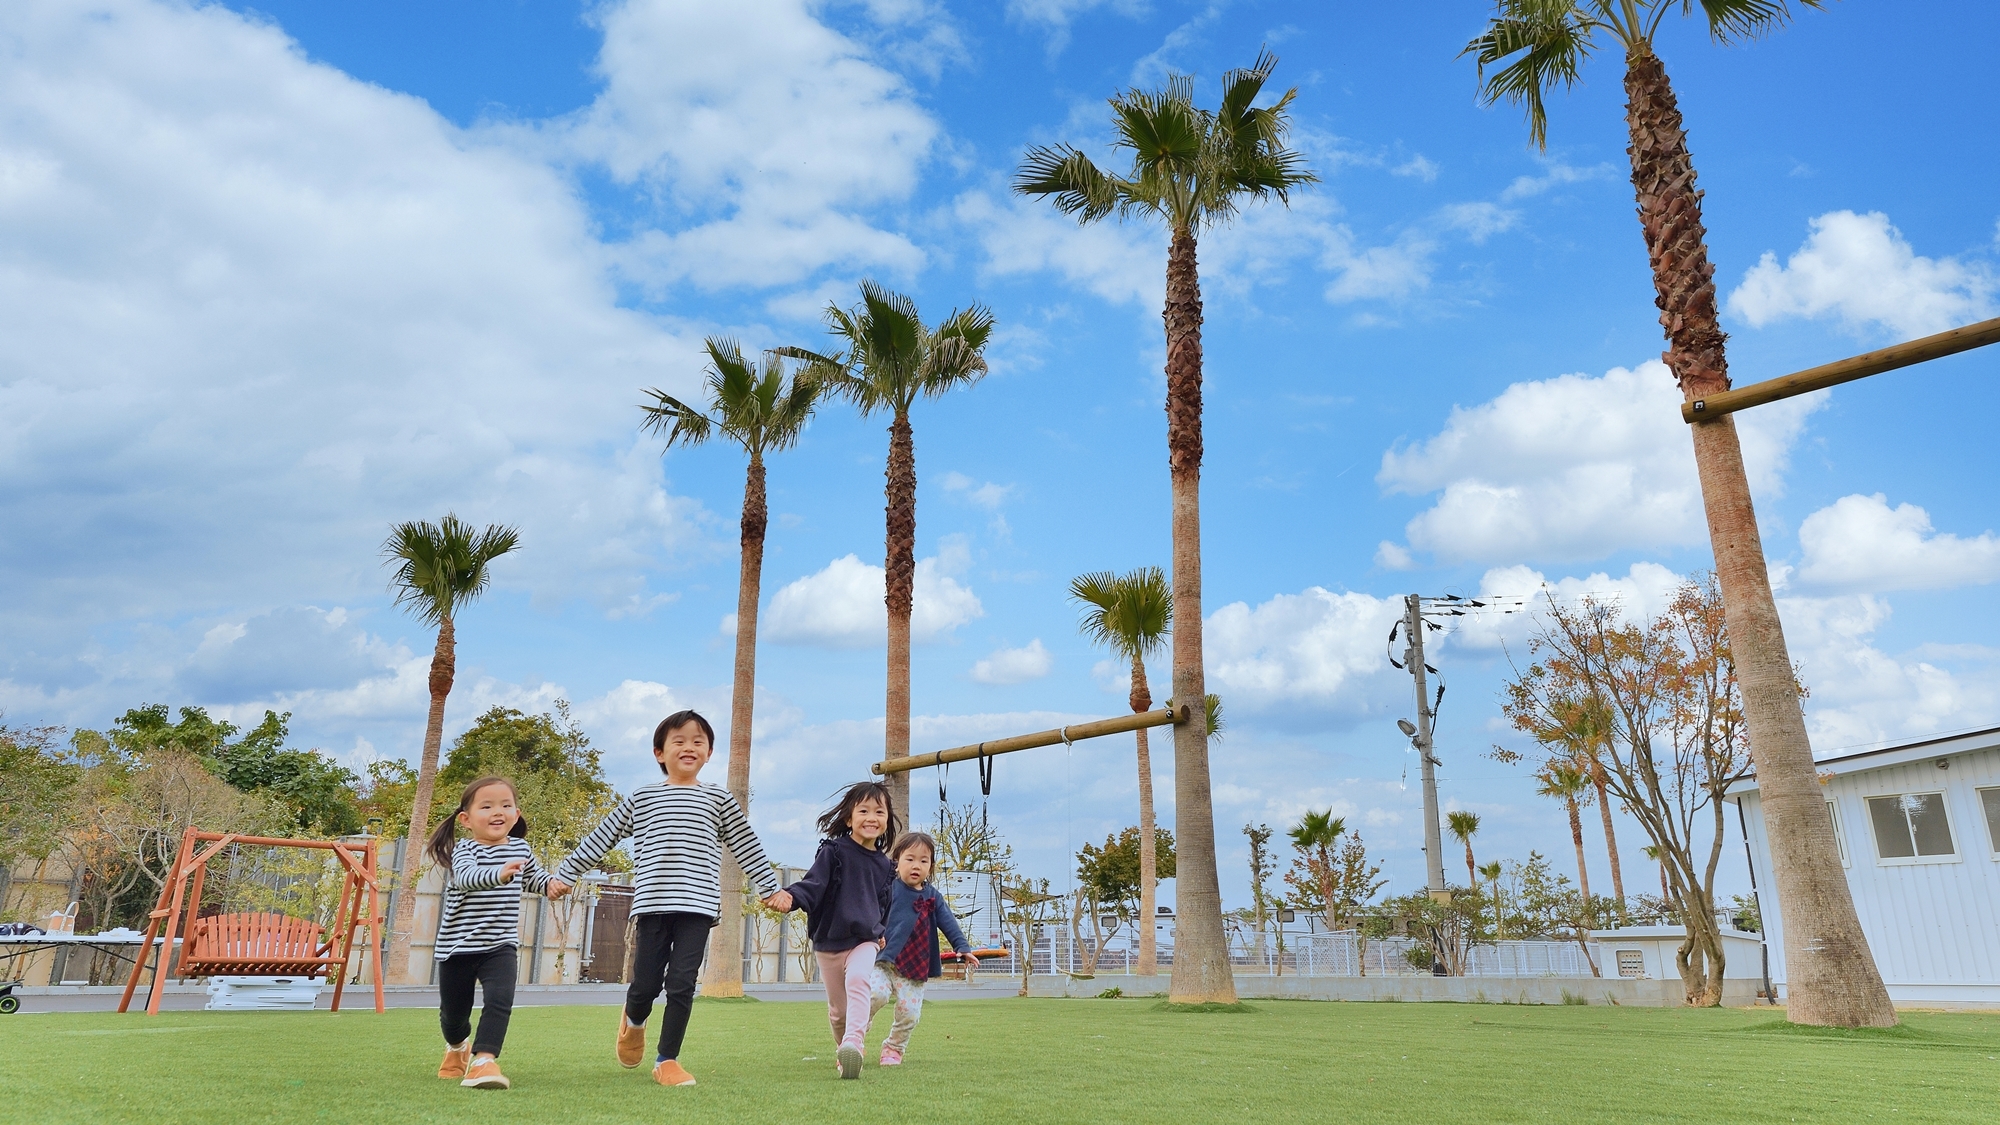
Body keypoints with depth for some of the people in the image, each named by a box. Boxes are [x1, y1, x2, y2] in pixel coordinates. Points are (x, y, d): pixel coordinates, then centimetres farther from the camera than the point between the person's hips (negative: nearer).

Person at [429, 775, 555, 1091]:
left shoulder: (520, 849, 2)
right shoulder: (464, 851, -14)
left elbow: (533, 876, 24)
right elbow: (466, 877, -38)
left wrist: (551, 883, 1)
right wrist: (498, 874, -58)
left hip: (500, 946, 2)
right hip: (457, 946, -2)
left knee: (500, 1000, -22)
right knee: (454, 1011, 14)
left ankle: (483, 1060, -21)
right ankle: (457, 1047, 45)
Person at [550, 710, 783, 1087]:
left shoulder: (718, 800, 10)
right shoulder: (640, 800, 11)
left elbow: (747, 847, 13)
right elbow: (599, 839, 15)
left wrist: (769, 887, 13)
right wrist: (565, 873, 13)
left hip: (697, 905, 0)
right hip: (653, 904, 0)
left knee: (682, 984, -4)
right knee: (646, 984, 2)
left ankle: (667, 1060, 13)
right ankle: (633, 1021, 38)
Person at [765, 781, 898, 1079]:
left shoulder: (884, 865, 5)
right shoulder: (834, 852, -7)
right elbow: (813, 885, -19)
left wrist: (883, 933, 14)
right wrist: (790, 896, -36)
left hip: (865, 940, 1)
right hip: (828, 942, -1)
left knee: (858, 980, -30)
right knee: (838, 1009, 10)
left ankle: (854, 1043, -39)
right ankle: (842, 1053, 36)